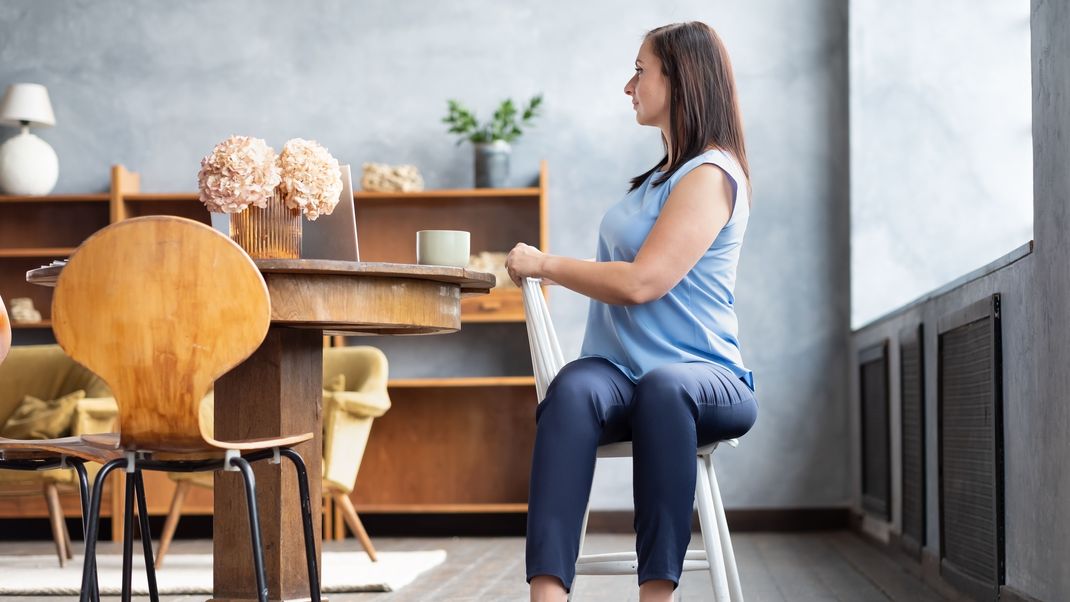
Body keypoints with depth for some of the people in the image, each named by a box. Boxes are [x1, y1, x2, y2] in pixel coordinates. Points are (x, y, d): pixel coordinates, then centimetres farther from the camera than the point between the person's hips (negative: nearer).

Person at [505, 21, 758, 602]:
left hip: (700, 375, -6)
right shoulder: (662, 173, 24)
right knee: (573, 389, -31)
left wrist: (544, 263, -5)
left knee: (663, 387, -42)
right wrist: (542, 265, 21)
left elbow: (641, 282, -16)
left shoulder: (710, 175, -6)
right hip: (620, 373, 6)